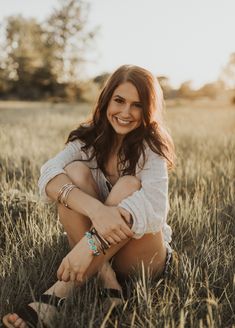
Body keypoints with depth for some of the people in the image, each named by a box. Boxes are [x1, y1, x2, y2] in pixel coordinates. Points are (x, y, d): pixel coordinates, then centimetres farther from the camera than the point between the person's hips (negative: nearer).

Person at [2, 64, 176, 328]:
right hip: (92, 244, 2)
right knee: (76, 171, -20)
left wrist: (92, 242, -45)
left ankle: (62, 290, -33)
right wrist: (95, 208, -43)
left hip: (140, 255, -2)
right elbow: (48, 175, -23)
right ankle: (103, 275, -26)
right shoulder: (89, 138, -4)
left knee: (129, 184, -30)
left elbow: (155, 204, -30)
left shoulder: (151, 146, -11)